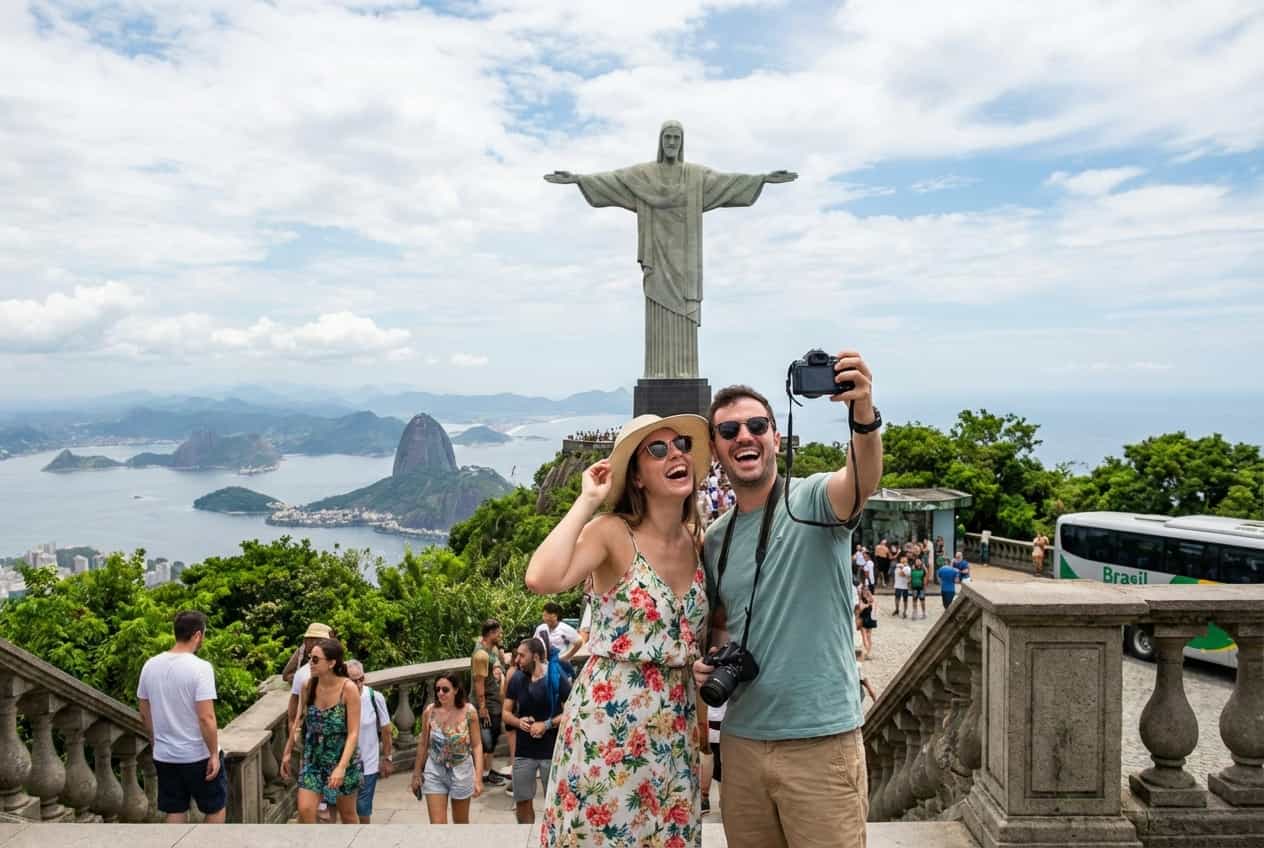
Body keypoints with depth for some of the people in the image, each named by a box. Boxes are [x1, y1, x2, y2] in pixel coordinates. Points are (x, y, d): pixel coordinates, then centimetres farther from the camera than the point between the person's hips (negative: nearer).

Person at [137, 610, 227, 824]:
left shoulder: (150, 665, 0)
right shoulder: (200, 667, -20)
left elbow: (145, 714, 9)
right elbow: (206, 717, -22)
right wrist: (214, 754, -13)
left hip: (164, 756, 6)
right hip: (198, 756, -5)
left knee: (175, 812, 13)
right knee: (216, 806, 13)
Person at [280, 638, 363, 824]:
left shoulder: (348, 688, -18)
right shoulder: (308, 687, -5)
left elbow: (353, 732, -19)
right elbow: (298, 723, 9)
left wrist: (341, 767, -27)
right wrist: (287, 753, 12)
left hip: (343, 759, -3)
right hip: (313, 759, 3)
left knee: (348, 814, 12)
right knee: (305, 810, -8)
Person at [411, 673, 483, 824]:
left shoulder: (469, 711, -14)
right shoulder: (429, 711, -9)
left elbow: (477, 745, -10)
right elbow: (423, 745, 3)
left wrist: (478, 778, -15)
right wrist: (416, 773, 9)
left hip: (461, 772, -1)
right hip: (435, 773, 1)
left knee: (461, 823, 16)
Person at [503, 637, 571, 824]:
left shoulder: (556, 678, -9)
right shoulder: (517, 679, 3)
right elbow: (506, 713, 9)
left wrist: (547, 724, -18)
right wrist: (519, 722, -12)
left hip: (551, 751, -4)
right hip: (523, 751, 4)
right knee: (522, 802, 10)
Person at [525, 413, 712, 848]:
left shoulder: (698, 542, 5)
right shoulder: (612, 533, -13)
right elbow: (541, 579, -31)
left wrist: (702, 719, 13)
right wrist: (587, 500, -22)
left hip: (675, 726, 6)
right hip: (610, 719, -5)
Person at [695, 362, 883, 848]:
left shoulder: (813, 499, -8)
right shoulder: (715, 540, 8)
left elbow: (862, 480, -31)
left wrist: (864, 414, -50)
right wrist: (708, 659, 0)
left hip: (822, 739, -5)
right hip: (741, 739, 6)